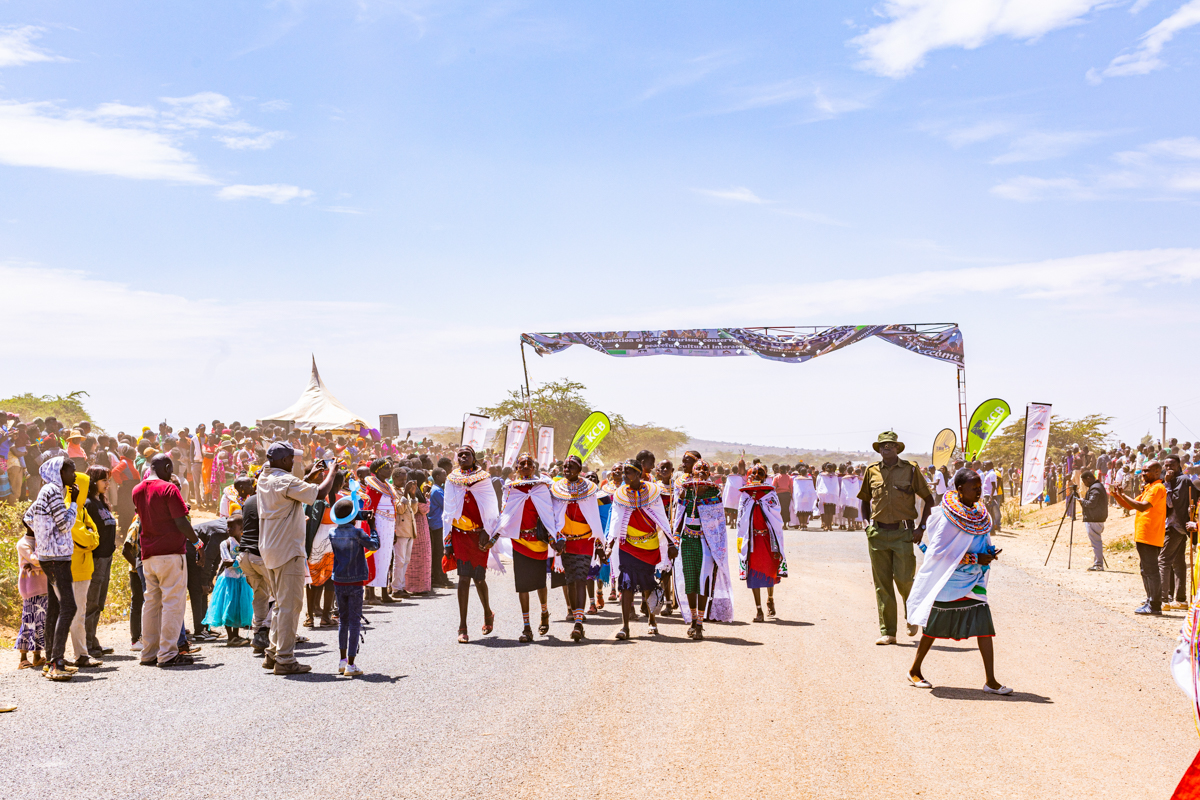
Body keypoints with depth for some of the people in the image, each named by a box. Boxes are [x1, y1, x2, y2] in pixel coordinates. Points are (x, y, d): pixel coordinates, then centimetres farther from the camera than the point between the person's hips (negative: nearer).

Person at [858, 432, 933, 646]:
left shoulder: (910, 469, 0)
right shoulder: (871, 471, 8)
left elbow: (929, 499, 5)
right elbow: (865, 500, 21)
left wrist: (921, 527, -4)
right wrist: (867, 524, 7)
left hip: (903, 532, -3)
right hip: (878, 533, 3)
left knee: (903, 578, -8)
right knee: (882, 584, 2)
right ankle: (887, 632, 8)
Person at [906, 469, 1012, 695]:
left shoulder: (980, 516, 6)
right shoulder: (949, 517, -17)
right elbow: (939, 551, -20)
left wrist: (988, 554, -3)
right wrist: (975, 559, -20)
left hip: (971, 582, 6)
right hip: (948, 581, -6)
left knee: (984, 624, -5)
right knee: (934, 626, 5)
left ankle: (990, 681, -4)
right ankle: (914, 670, 23)